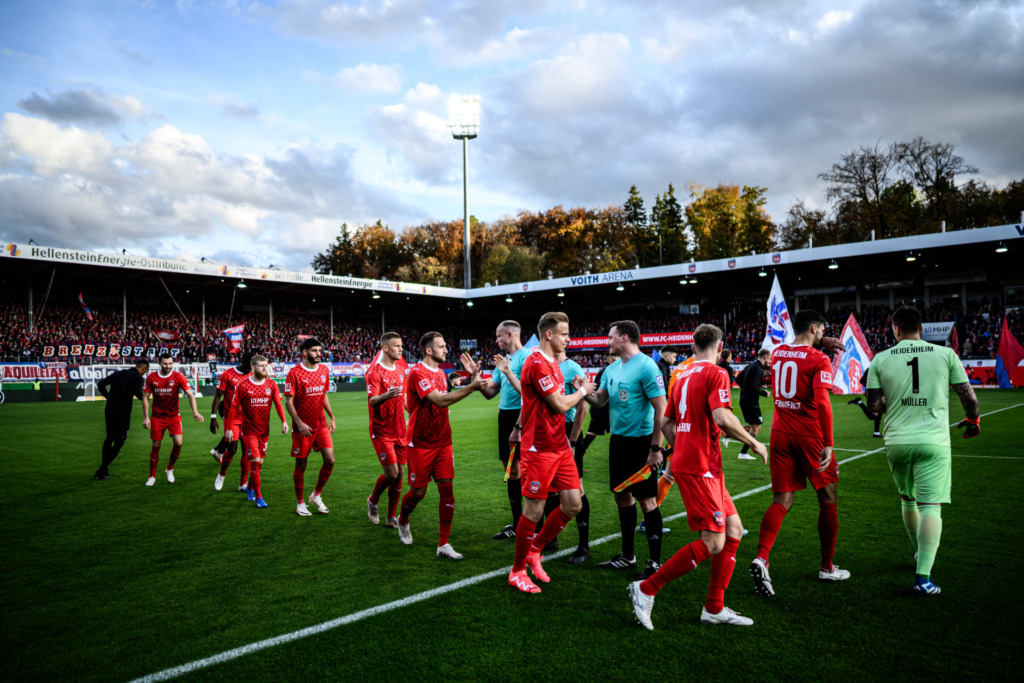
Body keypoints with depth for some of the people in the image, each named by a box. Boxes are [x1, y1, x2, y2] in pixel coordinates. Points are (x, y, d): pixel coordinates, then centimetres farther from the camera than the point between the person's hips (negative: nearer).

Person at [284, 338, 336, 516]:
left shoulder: (324, 370, 6)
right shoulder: (294, 373, -11)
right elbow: (288, 402, -13)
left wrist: (332, 417, 12)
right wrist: (299, 423, -22)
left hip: (321, 424, 5)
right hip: (302, 427, -5)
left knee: (330, 461, -3)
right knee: (301, 465, 6)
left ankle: (316, 495, 19)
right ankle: (300, 503, 22)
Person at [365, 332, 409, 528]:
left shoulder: (401, 369, 9)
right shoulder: (375, 371, -13)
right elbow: (372, 400, -25)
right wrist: (386, 396, -44)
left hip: (399, 430, 7)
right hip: (382, 431, -6)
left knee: (399, 474, 6)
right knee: (391, 473, -9)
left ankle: (392, 518, 17)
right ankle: (372, 501, 21)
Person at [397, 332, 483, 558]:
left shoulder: (440, 372, 11)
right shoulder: (417, 373, -16)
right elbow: (439, 400, -28)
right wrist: (471, 387, -30)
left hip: (442, 441, 7)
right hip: (421, 444, -7)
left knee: (447, 489, -1)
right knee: (419, 491, 6)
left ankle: (443, 545, 6)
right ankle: (402, 521, 38)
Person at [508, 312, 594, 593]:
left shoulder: (551, 363, 15)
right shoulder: (537, 364, -16)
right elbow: (560, 405, -14)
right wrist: (583, 390, 0)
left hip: (560, 447, 9)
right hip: (539, 449, -9)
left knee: (573, 506, 7)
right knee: (534, 511, 0)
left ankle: (533, 551, 25)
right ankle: (517, 571, 17)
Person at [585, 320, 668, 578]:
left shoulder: (646, 366, -15)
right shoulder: (612, 368, 10)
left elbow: (661, 409, -17)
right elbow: (599, 399, 12)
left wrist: (655, 448, -19)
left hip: (640, 441, -8)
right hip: (618, 439, 8)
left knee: (646, 500, -2)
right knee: (622, 496, 14)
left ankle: (656, 563, 10)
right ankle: (627, 556, 28)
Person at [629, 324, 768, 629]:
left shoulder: (683, 376, 16)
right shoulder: (716, 374, -10)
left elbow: (666, 424, 20)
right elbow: (722, 418, -24)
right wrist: (754, 443, -10)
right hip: (699, 469, -9)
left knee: (734, 530, 12)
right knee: (713, 543, -7)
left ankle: (714, 608, 18)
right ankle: (647, 589, -1)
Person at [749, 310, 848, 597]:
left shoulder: (777, 353, 7)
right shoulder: (819, 360, -11)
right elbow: (822, 403, -20)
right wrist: (828, 444, -19)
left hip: (780, 434, 5)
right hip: (810, 436, -5)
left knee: (781, 501, 6)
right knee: (827, 499, 13)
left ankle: (761, 558, -15)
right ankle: (827, 567, 24)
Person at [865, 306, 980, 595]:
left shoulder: (880, 359, 1)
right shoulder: (945, 354, 0)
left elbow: (873, 405, -1)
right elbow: (968, 396, 3)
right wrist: (973, 420, 24)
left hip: (897, 442, 2)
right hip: (933, 441, -2)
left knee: (907, 499, 21)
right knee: (930, 505, -2)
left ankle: (921, 554, 39)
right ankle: (923, 576, -9)